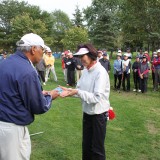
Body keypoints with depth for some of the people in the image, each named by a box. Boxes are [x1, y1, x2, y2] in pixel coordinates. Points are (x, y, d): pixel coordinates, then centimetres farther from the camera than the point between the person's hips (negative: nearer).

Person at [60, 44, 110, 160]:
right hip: (87, 113, 7)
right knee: (86, 145, 22)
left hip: (98, 114, -7)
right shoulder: (86, 71, 3)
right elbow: (80, 90, 5)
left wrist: (77, 92, -28)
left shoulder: (101, 72, -22)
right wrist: (70, 90, -13)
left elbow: (97, 97, -28)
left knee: (97, 148, 11)